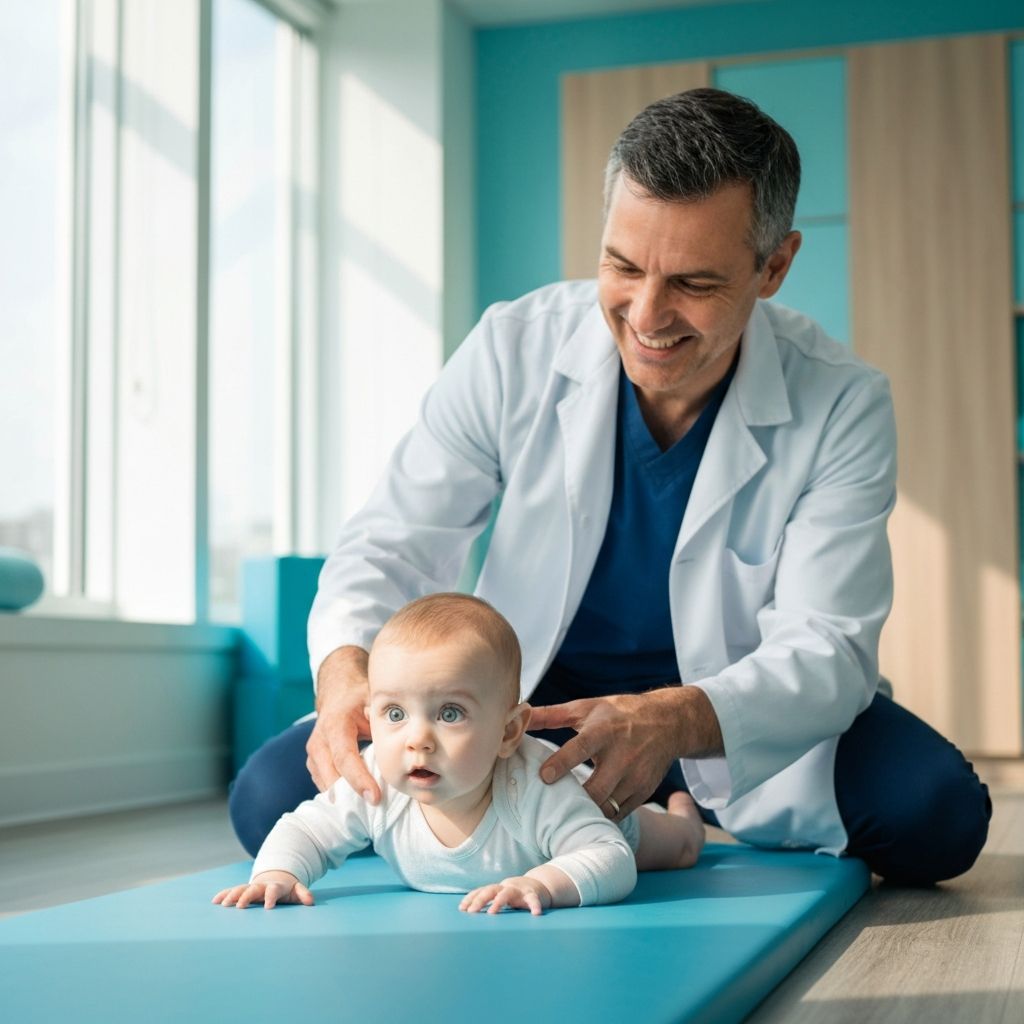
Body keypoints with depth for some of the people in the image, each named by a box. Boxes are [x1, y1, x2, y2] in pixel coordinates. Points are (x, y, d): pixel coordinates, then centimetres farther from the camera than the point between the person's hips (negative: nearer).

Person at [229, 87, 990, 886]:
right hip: (530, 697, 1)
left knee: (939, 816, -27)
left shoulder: (842, 407, -16)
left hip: (734, 705, 0)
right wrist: (345, 670, -35)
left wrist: (674, 723, -42)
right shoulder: (515, 349, -13)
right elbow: (394, 543, -11)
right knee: (272, 796, -18)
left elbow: (825, 647, -20)